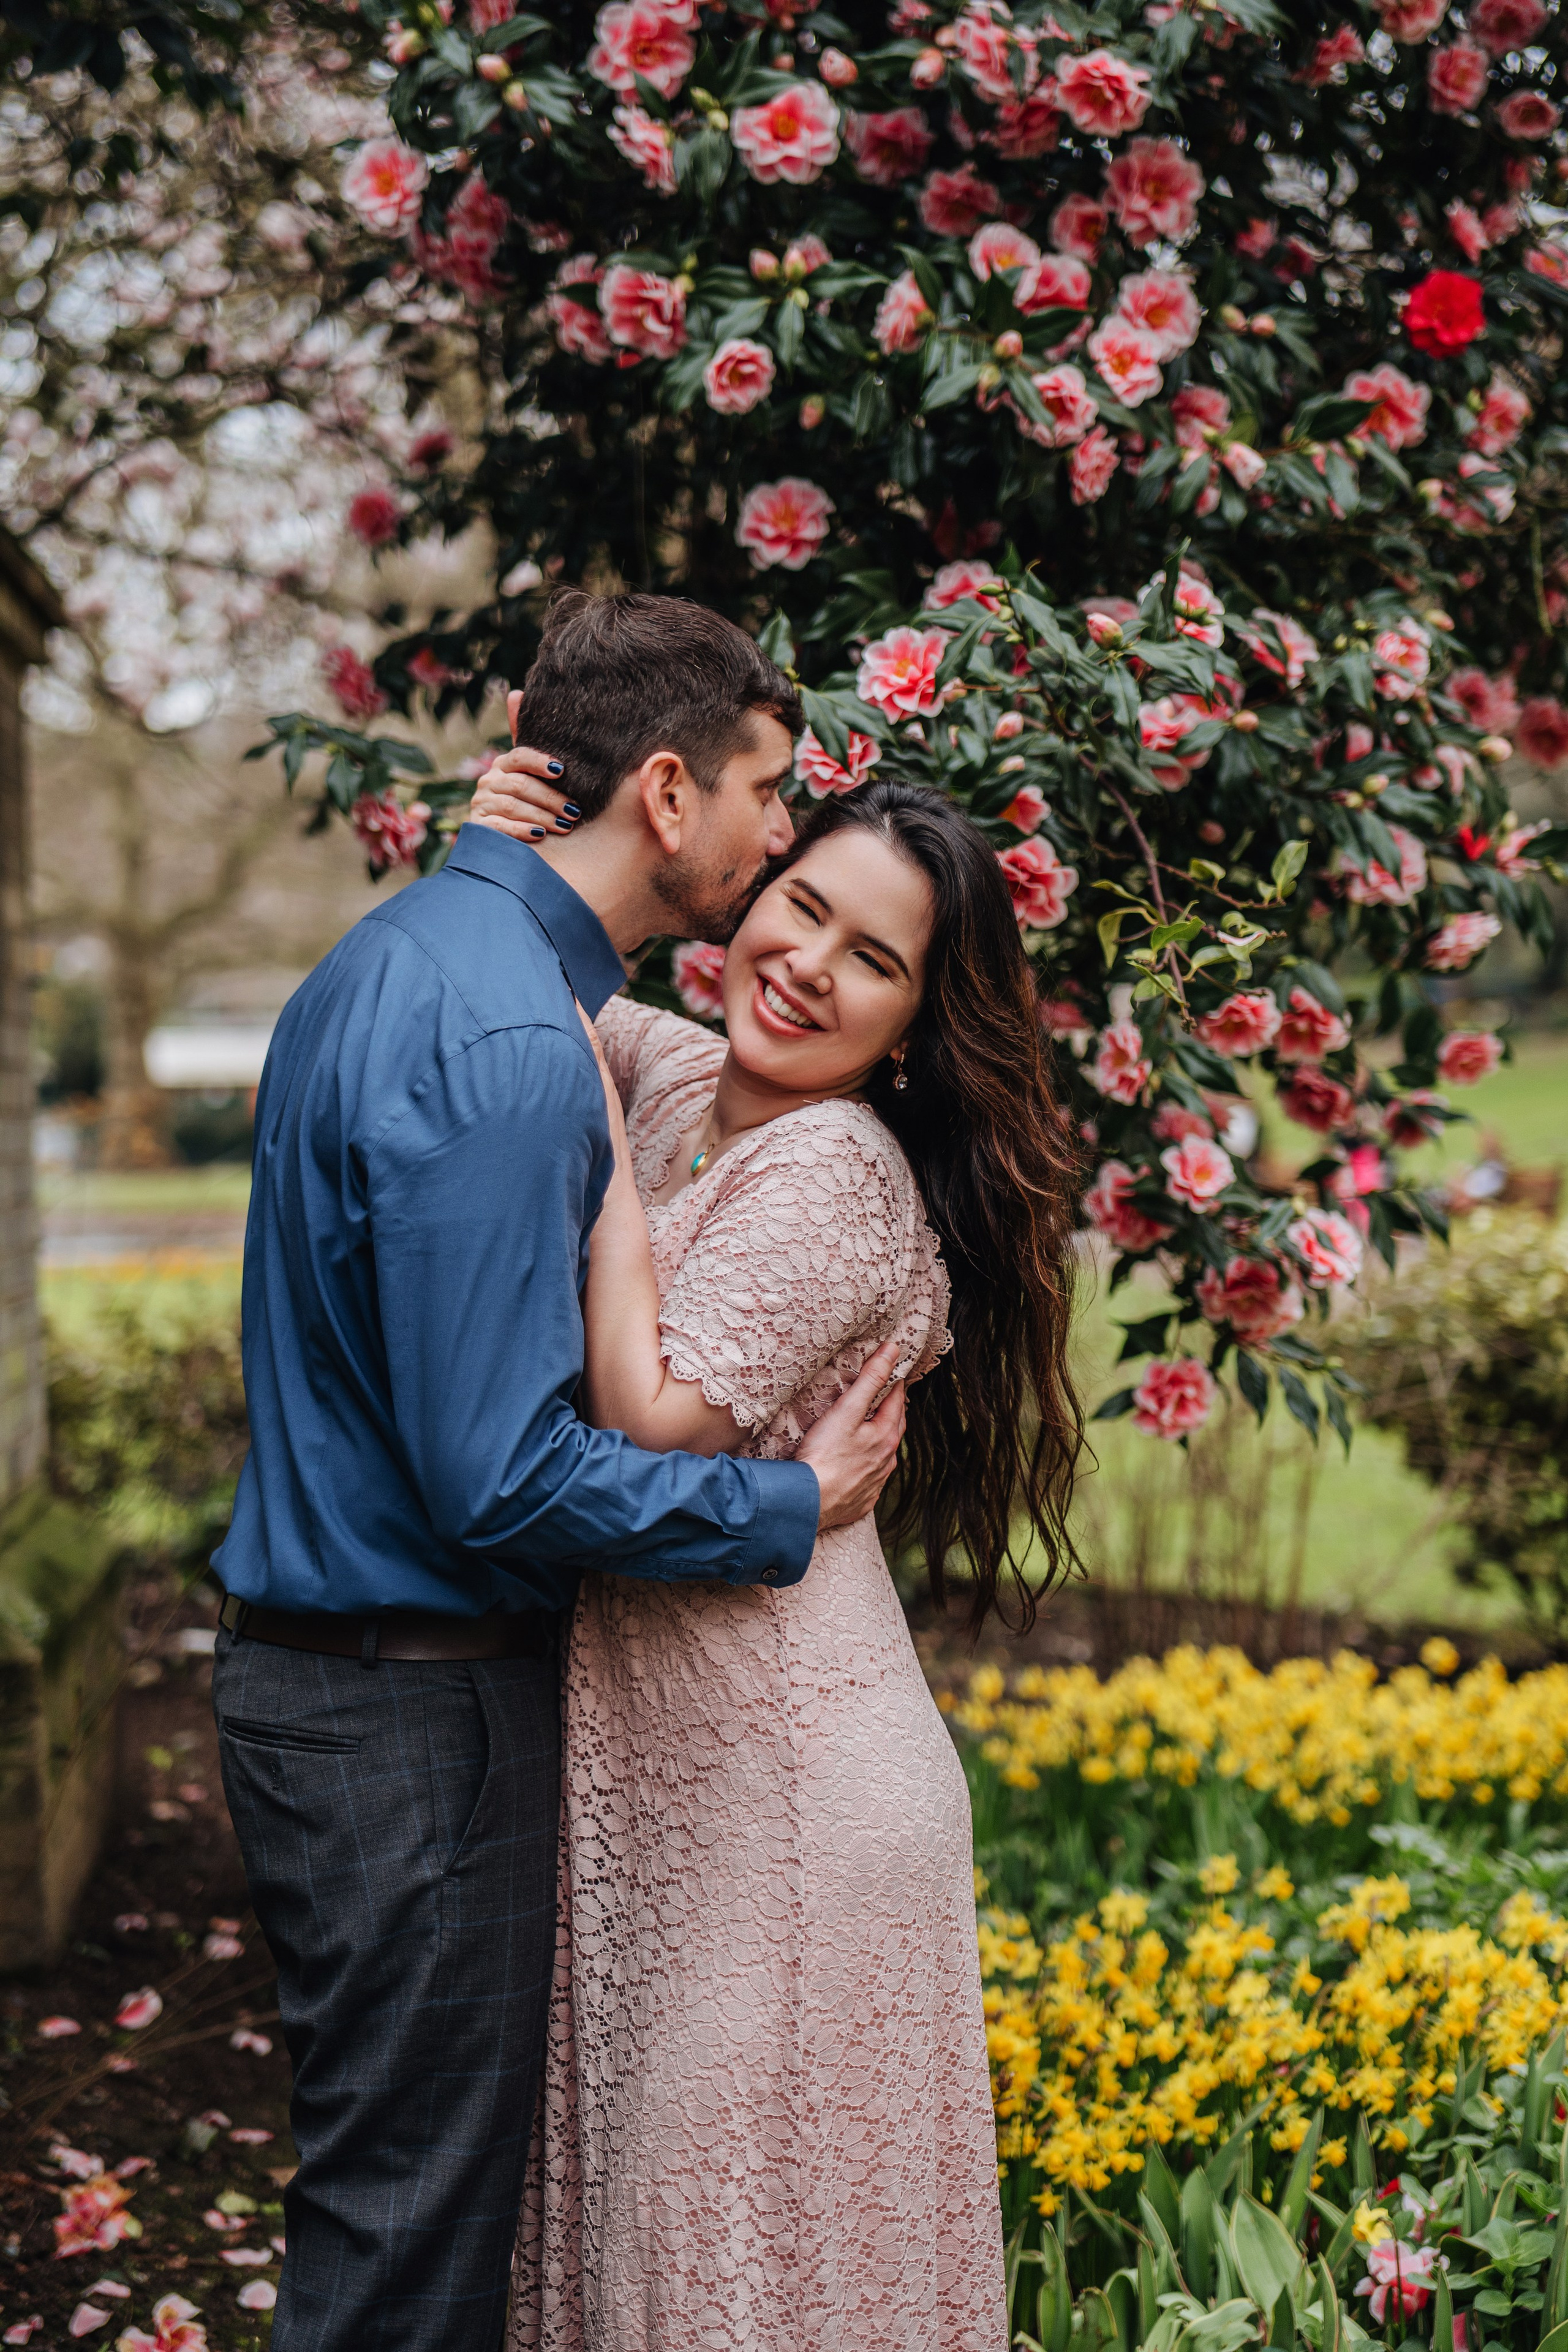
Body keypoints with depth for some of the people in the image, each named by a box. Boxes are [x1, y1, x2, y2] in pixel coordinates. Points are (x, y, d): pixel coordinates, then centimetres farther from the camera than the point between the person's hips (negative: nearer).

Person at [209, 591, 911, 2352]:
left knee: (408, 2188, 19)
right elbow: (501, 1475, -25)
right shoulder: (507, 1040, -22)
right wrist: (794, 1507, -13)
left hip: (311, 1662, 10)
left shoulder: (399, 952, 10)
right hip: (418, 1716, -10)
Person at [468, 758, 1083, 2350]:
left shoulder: (835, 1172, -18)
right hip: (645, 1755, 8)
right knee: (650, 2167, 18)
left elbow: (655, 1423, -24)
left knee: (752, 2217, 3)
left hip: (781, 1779, -8)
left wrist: (599, 1139, -17)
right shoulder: (675, 1077, 6)